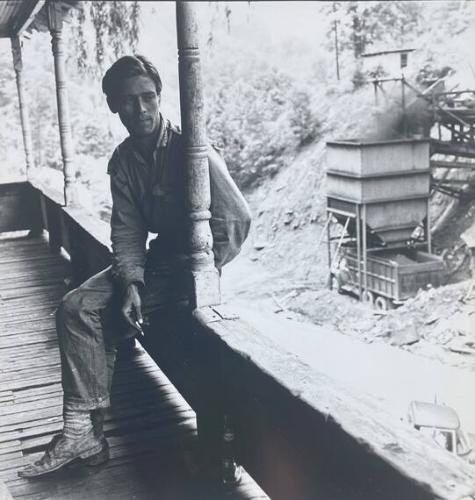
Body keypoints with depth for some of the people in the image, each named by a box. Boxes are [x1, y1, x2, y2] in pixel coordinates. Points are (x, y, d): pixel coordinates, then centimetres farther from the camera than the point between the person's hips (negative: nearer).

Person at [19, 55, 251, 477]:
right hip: (156, 260, 7)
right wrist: (131, 283, -18)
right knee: (74, 308, -9)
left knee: (101, 320, -21)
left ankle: (86, 429, -1)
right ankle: (82, 429, -8)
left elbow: (237, 219, -20)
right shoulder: (123, 161, 2)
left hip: (195, 264, -7)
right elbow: (127, 232, -1)